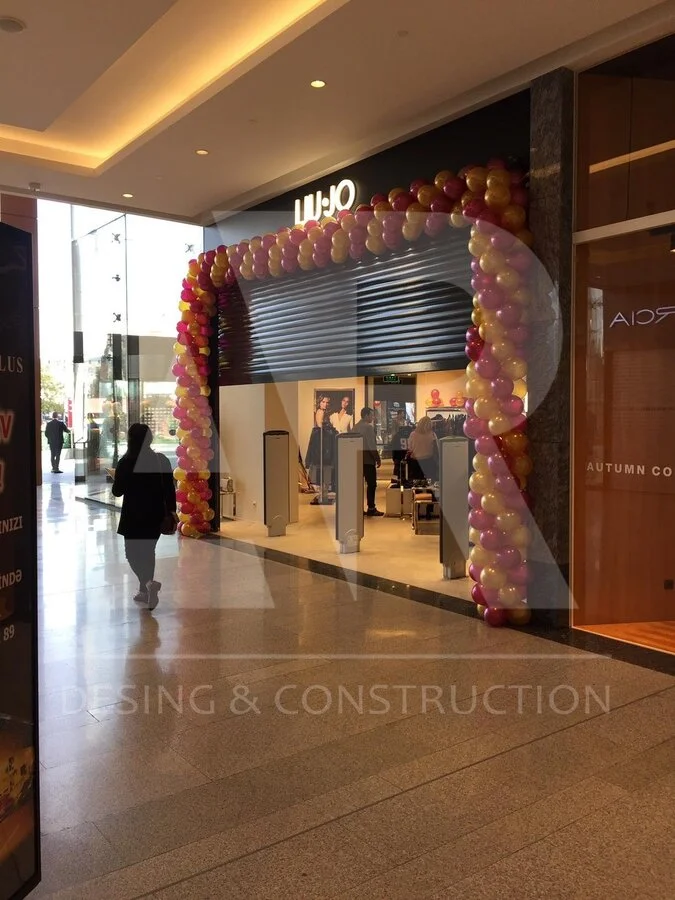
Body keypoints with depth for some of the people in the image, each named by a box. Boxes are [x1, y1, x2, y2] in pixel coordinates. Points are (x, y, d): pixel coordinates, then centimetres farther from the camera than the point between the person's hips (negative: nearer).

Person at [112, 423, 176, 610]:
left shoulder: (125, 463, -13)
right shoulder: (161, 460, -4)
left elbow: (117, 491, -6)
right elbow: (170, 488, -2)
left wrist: (116, 479, 14)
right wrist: (171, 510, 8)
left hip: (133, 515, -4)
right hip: (155, 513, 4)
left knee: (132, 552, 9)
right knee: (148, 551, 19)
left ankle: (148, 582, -15)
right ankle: (145, 591, 25)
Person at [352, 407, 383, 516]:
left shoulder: (355, 427, 11)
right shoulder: (368, 427, -13)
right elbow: (372, 445, -17)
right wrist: (378, 459, -9)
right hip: (368, 459, -8)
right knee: (371, 484, -2)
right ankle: (371, 508, -1)